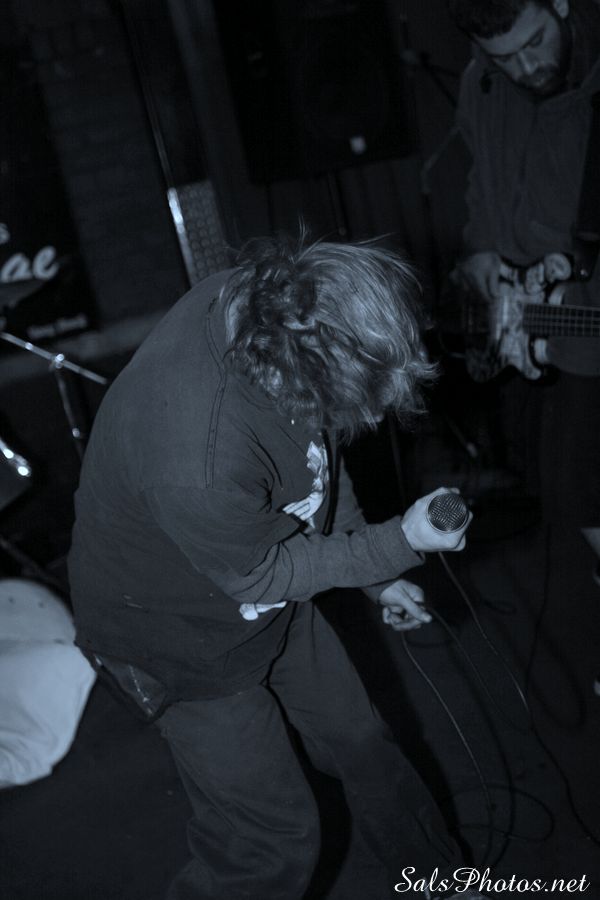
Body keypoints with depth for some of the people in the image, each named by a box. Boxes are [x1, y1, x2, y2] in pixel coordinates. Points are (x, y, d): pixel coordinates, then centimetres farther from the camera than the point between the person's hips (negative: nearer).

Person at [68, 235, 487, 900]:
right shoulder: (196, 466, -45)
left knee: (360, 743, 22)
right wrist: (401, 543, -18)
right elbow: (257, 577, -22)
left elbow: (320, 448, -3)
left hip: (266, 587, 7)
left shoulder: (266, 303, -21)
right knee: (275, 845, 7)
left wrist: (375, 577, 5)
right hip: (183, 637, -7)